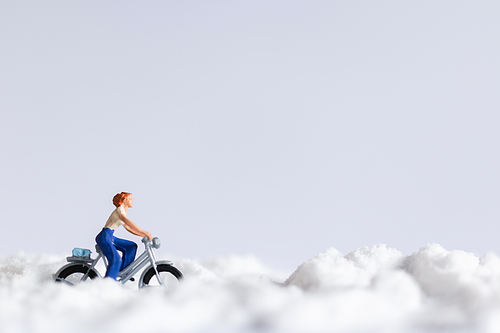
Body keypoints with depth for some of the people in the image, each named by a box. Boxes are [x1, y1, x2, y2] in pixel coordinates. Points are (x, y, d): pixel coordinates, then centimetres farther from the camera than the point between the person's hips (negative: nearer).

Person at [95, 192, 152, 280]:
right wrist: (145, 232, -31)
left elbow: (128, 228, 24)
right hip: (104, 237, -10)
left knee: (132, 246, 8)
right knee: (116, 259, -25)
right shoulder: (119, 210, -10)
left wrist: (144, 235, 13)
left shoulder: (123, 213, 21)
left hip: (110, 237, 10)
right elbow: (128, 222, -26)